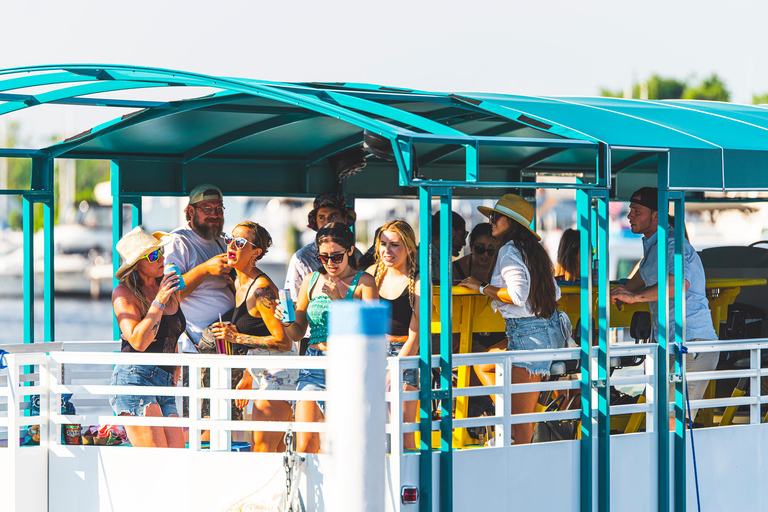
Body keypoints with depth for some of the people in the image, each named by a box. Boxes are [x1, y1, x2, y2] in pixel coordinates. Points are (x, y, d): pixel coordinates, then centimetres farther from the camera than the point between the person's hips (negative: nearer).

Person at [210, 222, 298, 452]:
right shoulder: (238, 283, 9)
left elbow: (284, 342, -22)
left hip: (278, 373, -10)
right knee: (275, 450, 12)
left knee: (262, 450, -10)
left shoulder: (261, 289, -20)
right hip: (262, 372, 10)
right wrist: (248, 377, 22)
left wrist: (237, 337, -22)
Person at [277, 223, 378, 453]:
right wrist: (287, 321, -1)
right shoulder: (311, 281, 14)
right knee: (304, 446, -8)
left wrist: (340, 301, -15)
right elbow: (297, 333, 21)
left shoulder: (363, 283, 2)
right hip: (313, 368, 3)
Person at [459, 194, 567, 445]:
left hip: (529, 334, -10)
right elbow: (554, 293, 16)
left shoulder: (509, 251, -13)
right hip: (548, 328, 10)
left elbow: (518, 294, -24)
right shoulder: (534, 250, 14)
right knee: (482, 366, 23)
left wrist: (481, 288, -11)